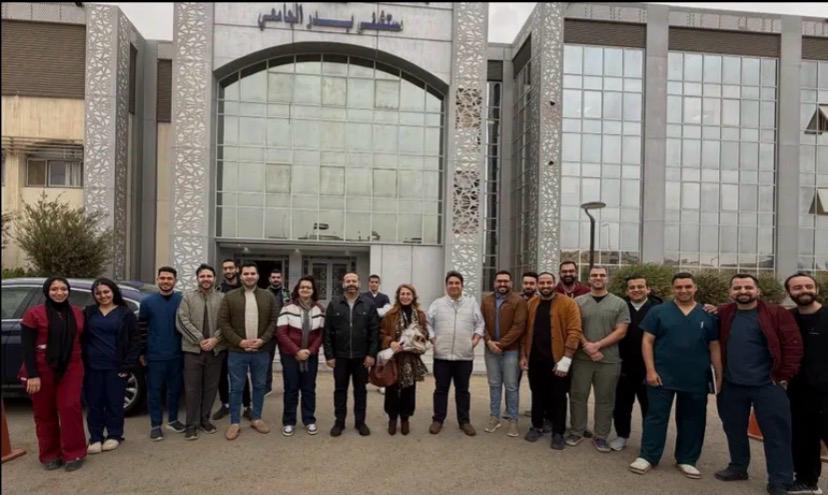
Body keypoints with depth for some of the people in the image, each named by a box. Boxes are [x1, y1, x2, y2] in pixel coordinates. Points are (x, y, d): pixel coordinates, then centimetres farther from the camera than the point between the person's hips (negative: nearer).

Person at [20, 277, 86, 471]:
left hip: (71, 368, 2)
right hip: (43, 370, -2)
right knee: (45, 413, 8)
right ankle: (50, 455, 22)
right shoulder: (34, 314, -7)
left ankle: (73, 453, 6)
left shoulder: (77, 313, 5)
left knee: (70, 408, -5)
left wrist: (80, 366, 9)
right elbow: (27, 347, -9)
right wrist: (32, 375, -14)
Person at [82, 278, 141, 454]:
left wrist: (128, 365, -7)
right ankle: (96, 438, 18)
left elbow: (135, 340, -1)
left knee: (114, 402, 5)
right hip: (92, 366, 2)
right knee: (94, 403, 6)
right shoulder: (88, 312, 8)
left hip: (115, 366, -2)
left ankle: (114, 436, 20)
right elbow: (81, 338, 10)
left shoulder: (125, 313, 0)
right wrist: (81, 362, 0)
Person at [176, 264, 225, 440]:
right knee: (192, 388, 3)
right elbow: (182, 322, -5)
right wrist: (200, 340, -12)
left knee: (211, 387, 10)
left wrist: (215, 339, -14)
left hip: (216, 349, 1)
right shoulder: (187, 297, 3)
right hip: (193, 349, -1)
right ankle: (192, 424, 13)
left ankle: (205, 419, 25)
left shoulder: (222, 298, 3)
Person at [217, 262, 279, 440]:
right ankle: (235, 423, 19)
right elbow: (223, 322, -5)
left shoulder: (268, 296, 3)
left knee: (259, 386, 12)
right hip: (237, 351, -2)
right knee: (236, 388, 7)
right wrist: (239, 341, -13)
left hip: (261, 351, 2)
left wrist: (263, 340, -11)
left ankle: (256, 418, 27)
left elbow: (273, 321, 2)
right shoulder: (230, 297, -1)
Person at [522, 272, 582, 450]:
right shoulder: (531, 304, 6)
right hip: (535, 358, 4)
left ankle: (558, 433, 19)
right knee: (537, 394, 15)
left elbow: (574, 332, -14)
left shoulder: (568, 303, -9)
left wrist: (566, 358, -19)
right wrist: (523, 355, 7)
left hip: (557, 359, -4)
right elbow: (526, 331, 9)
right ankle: (537, 426, 30)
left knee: (558, 396, 6)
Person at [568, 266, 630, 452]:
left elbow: (621, 332, -4)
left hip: (609, 360, 0)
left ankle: (601, 436, 20)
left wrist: (597, 345, -12)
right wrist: (587, 346, -12)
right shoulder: (578, 301, 5)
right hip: (582, 358, 0)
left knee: (605, 399, 7)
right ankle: (577, 432, 21)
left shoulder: (619, 303, 3)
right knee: (578, 396, 6)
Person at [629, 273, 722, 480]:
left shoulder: (708, 316, 5)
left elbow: (714, 348, 8)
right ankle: (647, 456, 13)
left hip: (696, 380, 2)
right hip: (663, 376, -2)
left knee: (692, 420, 11)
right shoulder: (658, 311, -1)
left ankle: (687, 460, 26)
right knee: (656, 417, 3)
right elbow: (647, 341, -2)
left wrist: (719, 376, 5)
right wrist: (650, 370, -10)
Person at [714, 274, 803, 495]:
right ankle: (738, 467, 32)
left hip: (767, 385, -3)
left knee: (776, 433, 3)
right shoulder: (723, 314, 5)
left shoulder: (776, 313, -5)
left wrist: (783, 376, -9)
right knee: (734, 430, 15)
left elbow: (793, 345, -8)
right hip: (731, 385, 4)